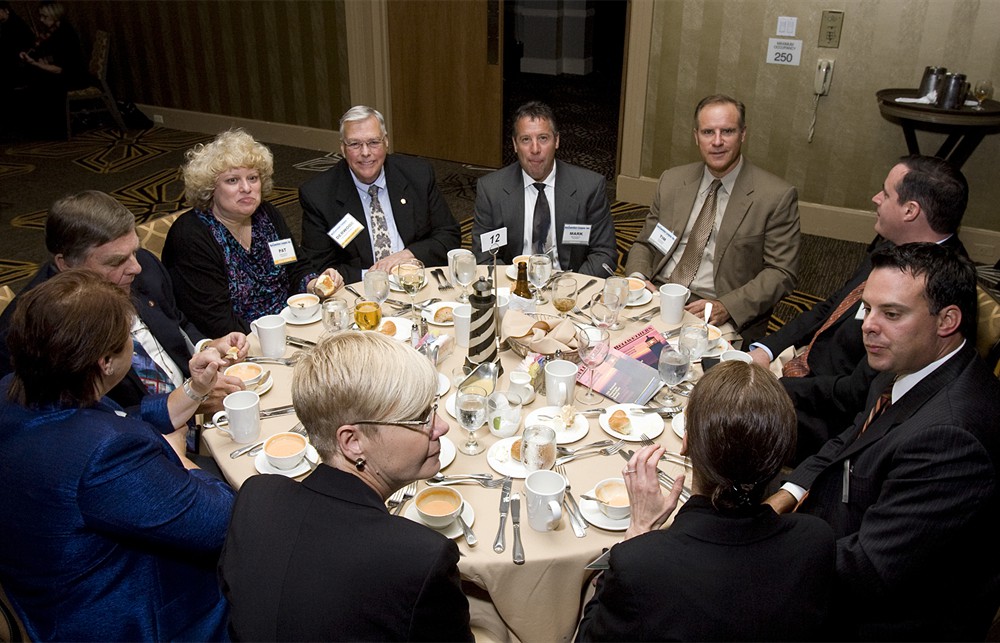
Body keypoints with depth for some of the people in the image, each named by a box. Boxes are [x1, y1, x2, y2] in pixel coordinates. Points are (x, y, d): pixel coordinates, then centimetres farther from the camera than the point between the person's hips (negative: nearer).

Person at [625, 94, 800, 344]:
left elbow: (782, 272, -3)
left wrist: (728, 307, -18)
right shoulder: (672, 181, 12)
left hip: (715, 316, -3)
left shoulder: (777, 196, -2)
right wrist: (636, 277, -6)